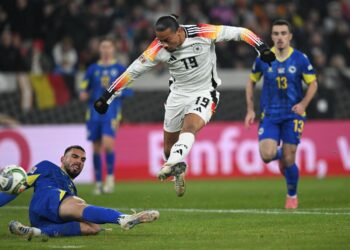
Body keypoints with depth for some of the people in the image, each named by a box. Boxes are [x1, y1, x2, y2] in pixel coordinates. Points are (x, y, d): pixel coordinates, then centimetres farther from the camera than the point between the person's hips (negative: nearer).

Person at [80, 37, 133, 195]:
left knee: (108, 143, -20)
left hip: (111, 112, -3)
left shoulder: (120, 69, 4)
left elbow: (128, 90, 3)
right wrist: (84, 95, -9)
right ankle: (98, 183, 13)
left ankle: (110, 177, -5)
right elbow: (84, 89, 13)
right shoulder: (93, 69, 11)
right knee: (96, 147, 4)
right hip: (94, 112, 3)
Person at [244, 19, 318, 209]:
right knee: (267, 155, -18)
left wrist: (303, 103, -14)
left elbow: (313, 83, 4)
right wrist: (250, 110, 4)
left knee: (288, 161, -5)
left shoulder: (300, 59, -5)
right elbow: (251, 82, 12)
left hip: (293, 115, -1)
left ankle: (292, 195, 22)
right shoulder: (262, 59, -1)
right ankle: (280, 155, 21)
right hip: (269, 115, 1)